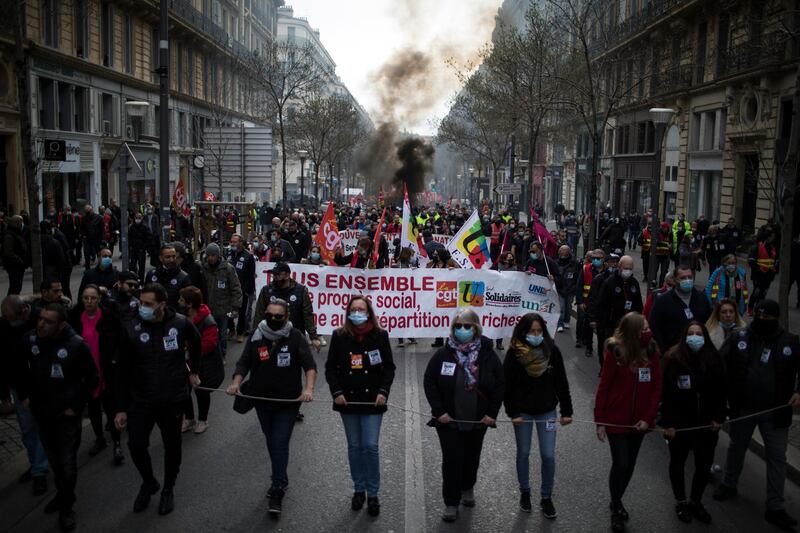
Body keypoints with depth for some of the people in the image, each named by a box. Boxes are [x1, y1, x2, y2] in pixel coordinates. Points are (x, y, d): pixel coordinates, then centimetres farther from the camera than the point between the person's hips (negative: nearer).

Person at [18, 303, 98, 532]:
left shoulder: (76, 344, -20)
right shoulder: (30, 340, -11)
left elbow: (92, 378, -9)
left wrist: (76, 405, -10)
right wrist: (23, 395, 5)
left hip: (67, 414, -3)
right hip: (41, 412, 3)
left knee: (67, 463, 5)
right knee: (53, 459, 19)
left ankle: (66, 506, 22)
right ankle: (62, 494, 40)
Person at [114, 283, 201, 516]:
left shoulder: (180, 323, -13)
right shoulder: (131, 329, -12)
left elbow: (195, 343, 11)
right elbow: (124, 371, -6)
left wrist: (193, 371, 18)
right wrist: (121, 407, -5)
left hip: (173, 399, 0)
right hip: (140, 400, 0)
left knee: (172, 446, 12)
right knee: (136, 445, -2)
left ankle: (168, 489, 35)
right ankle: (148, 483, 28)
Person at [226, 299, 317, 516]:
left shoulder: (296, 337, -11)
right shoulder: (256, 336, -1)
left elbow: (309, 365, -16)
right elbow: (244, 363, 0)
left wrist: (309, 388, -32)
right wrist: (236, 382, -19)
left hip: (288, 401, -4)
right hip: (263, 400, 4)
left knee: (280, 443, -8)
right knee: (271, 442, 17)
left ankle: (277, 490, -1)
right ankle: (281, 479, 36)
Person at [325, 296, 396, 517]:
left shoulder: (380, 335, -4)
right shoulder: (340, 336, -2)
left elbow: (389, 367, 1)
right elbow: (330, 367, 3)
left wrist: (383, 392, -11)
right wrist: (337, 392, -9)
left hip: (372, 400, -2)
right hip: (348, 400, 2)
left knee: (370, 446, -5)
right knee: (354, 446, 11)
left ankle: (373, 494, 8)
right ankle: (359, 490, 25)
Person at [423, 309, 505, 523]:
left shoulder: (488, 355, -7)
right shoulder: (443, 354, -9)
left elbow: (500, 385, -2)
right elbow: (430, 382, -6)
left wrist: (492, 413, -7)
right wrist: (439, 411, -13)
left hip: (478, 420, 2)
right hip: (448, 420, -2)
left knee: (471, 457, 19)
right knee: (452, 460, -2)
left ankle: (467, 488, 45)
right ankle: (451, 503, 11)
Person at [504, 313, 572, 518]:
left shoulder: (552, 351, -9)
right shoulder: (514, 353, -15)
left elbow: (562, 384, -2)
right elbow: (507, 386, -10)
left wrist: (567, 411, 0)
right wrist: (513, 413, -13)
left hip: (547, 411, 1)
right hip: (522, 413, -1)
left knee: (548, 456, 2)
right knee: (523, 453, 13)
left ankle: (546, 497, 20)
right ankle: (524, 492, 34)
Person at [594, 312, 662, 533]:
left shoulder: (651, 351, -5)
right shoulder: (615, 352, -15)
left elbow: (656, 387, 0)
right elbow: (603, 387, -11)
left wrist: (648, 418, -7)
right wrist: (600, 421, -10)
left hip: (639, 421, 4)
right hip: (616, 420, -4)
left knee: (630, 465, 15)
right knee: (620, 464, -2)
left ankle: (617, 501, 38)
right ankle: (616, 510, 20)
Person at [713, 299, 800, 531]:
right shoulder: (739, 337, -4)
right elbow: (720, 364, -5)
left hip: (776, 412, -1)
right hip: (742, 408, 1)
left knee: (777, 457, 5)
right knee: (736, 448, 19)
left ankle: (775, 507, 14)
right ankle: (729, 485, 41)